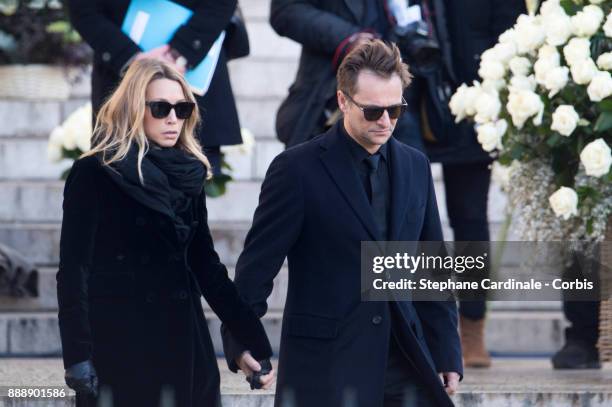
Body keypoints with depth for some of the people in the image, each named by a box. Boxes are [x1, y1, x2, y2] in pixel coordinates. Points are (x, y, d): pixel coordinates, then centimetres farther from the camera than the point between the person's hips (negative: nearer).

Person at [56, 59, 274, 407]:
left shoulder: (189, 175, 11)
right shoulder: (95, 175, -4)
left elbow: (206, 265, 14)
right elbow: (74, 270, -8)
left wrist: (255, 342, 7)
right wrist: (78, 357, -16)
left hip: (183, 340, 5)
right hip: (119, 344, -5)